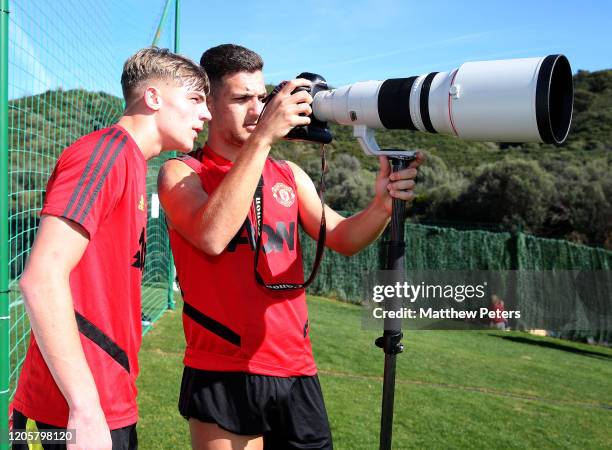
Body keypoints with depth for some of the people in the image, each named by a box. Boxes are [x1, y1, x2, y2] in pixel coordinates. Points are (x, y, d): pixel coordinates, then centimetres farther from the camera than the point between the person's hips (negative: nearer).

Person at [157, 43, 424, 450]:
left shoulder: (289, 175, 12)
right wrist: (262, 138, -24)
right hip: (223, 376, -4)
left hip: (298, 372, 5)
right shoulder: (182, 173, -3)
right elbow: (212, 238, -23)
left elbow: (343, 239, 4)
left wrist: (382, 206, -17)